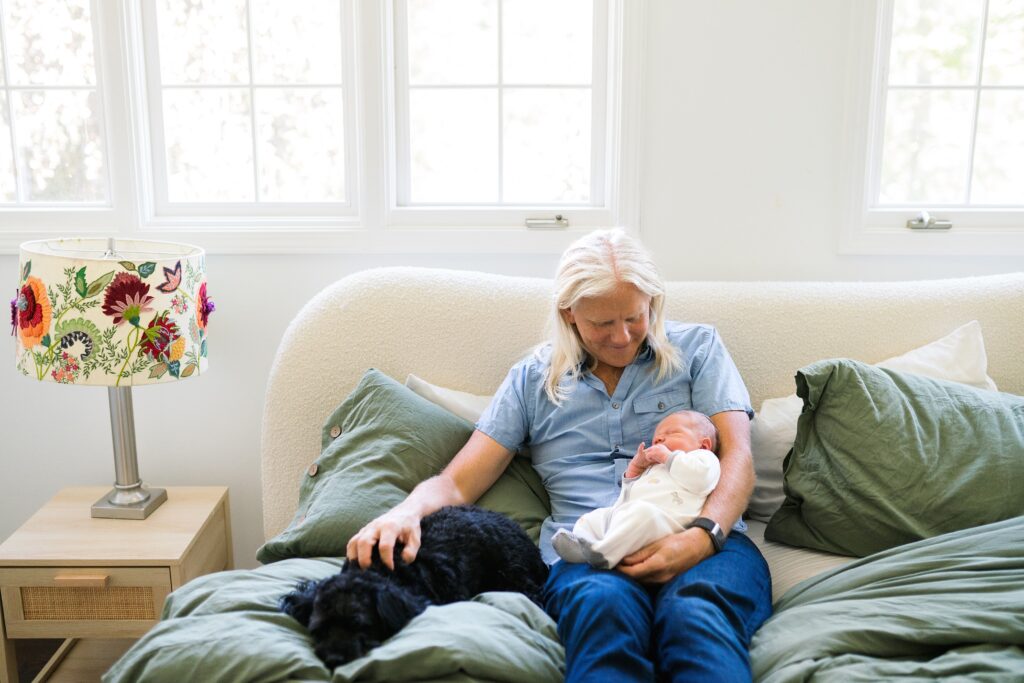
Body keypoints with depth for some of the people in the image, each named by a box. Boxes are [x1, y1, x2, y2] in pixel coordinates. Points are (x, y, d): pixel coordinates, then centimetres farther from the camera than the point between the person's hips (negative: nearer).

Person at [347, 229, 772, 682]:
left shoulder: (697, 348, 16)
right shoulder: (533, 378, 18)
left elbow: (737, 457, 6)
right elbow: (456, 483, 13)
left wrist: (702, 535, -15)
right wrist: (406, 512, -12)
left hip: (702, 545, 0)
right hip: (586, 553, 1)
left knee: (696, 614, -37)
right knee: (604, 604, -38)